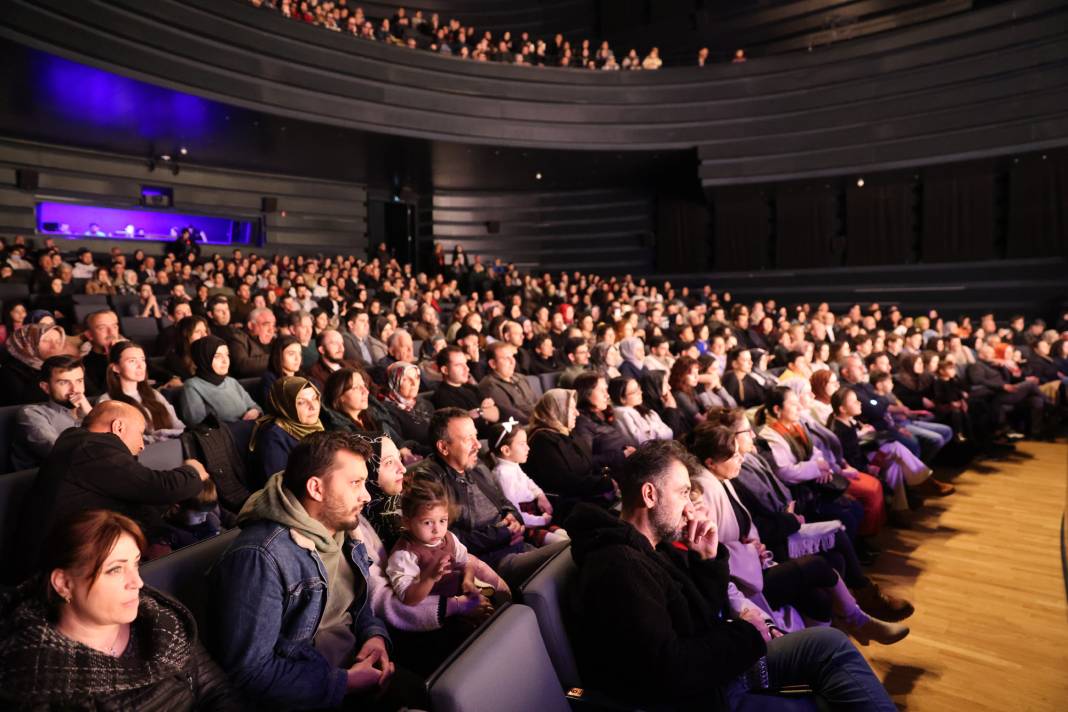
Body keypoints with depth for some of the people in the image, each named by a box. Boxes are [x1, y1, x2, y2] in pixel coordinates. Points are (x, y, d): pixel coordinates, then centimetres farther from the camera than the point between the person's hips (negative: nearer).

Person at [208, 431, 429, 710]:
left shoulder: (345, 533, 4)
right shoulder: (259, 557, -22)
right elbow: (250, 672, -23)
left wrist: (375, 635, -4)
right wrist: (346, 683, -20)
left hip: (361, 668, 7)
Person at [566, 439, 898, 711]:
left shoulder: (652, 548, 4)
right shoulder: (620, 567, -28)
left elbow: (706, 616, 9)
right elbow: (668, 672, -33)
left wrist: (708, 560, -9)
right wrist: (746, 634, -18)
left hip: (716, 669, 9)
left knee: (830, 643, 7)